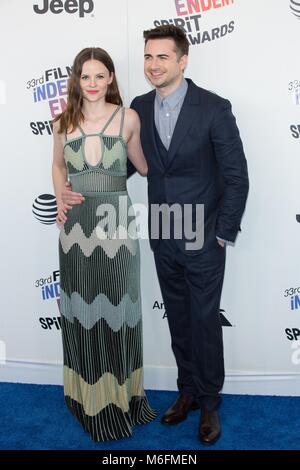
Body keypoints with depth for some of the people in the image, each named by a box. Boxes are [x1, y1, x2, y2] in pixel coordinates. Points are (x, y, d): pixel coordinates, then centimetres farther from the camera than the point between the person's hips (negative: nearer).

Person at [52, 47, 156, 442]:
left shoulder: (128, 118, -1)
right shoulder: (64, 121, 6)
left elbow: (143, 166, 10)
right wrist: (60, 200, 6)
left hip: (116, 224, -2)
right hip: (77, 225, 2)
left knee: (117, 311, 7)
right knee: (83, 311, 10)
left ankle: (120, 393, 27)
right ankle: (88, 394, 29)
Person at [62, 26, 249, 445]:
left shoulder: (214, 108, -11)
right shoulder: (139, 107, 3)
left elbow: (236, 176, -9)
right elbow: (126, 161, 10)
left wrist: (224, 234, -10)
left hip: (204, 238, -4)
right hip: (163, 238, 4)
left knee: (205, 322, 8)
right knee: (178, 320, 17)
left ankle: (209, 402, 31)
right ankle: (188, 390, 38)